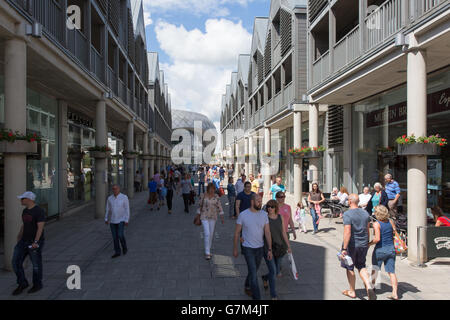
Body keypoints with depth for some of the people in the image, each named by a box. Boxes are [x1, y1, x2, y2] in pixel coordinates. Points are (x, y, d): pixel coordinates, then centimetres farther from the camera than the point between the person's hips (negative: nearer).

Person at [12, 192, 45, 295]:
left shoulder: (39, 211, -19)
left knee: (36, 265, 6)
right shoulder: (25, 210, 7)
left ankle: (37, 285, 25)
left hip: (35, 242, -7)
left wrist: (35, 242, -27)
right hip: (24, 241, 8)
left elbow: (40, 227, -22)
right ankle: (22, 284, 19)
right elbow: (24, 225, 16)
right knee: (16, 262, 3)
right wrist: (19, 238, 19)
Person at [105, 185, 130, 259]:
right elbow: (108, 209, 9)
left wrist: (127, 220, -15)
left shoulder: (124, 197, -12)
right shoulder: (110, 198, 1)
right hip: (113, 220, 4)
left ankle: (124, 247, 16)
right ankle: (117, 252, 15)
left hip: (121, 220, -4)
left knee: (120, 235, -12)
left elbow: (127, 209, -11)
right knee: (115, 237, 5)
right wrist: (106, 219, 7)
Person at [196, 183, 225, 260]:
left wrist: (222, 217, -5)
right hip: (204, 217, -3)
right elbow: (200, 205, 3)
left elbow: (219, 206, -1)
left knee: (211, 234, 11)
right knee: (207, 234, -11)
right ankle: (207, 253, -7)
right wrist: (198, 216, 8)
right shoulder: (203, 196, -7)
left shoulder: (216, 196, -2)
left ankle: (208, 249, 32)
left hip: (213, 217, 3)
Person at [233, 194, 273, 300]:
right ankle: (257, 297, 2)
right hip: (248, 249, -4)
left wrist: (269, 249, -5)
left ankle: (247, 287, 46)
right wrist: (235, 249, 0)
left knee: (254, 271, 21)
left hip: (260, 248, 4)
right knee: (254, 274, -7)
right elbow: (237, 232, -4)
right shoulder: (243, 215, -13)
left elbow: (267, 232, -3)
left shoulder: (264, 214, -4)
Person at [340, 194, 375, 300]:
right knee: (361, 266, 21)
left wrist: (344, 249, -22)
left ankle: (352, 292, 23)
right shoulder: (365, 213, 2)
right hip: (363, 245, 6)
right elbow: (367, 230, 10)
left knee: (349, 268, 11)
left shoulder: (347, 214, -18)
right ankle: (369, 287, 2)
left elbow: (347, 232, -24)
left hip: (351, 244, -6)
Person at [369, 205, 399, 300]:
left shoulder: (376, 224, -15)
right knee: (391, 272, 6)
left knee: (375, 269, 17)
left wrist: (369, 244, -8)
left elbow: (377, 239, -22)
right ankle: (395, 293, 0)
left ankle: (372, 286, 34)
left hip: (380, 250, -4)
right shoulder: (390, 221, 1)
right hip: (391, 249, 4)